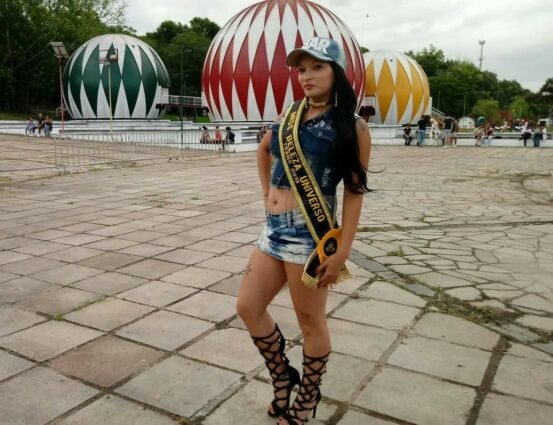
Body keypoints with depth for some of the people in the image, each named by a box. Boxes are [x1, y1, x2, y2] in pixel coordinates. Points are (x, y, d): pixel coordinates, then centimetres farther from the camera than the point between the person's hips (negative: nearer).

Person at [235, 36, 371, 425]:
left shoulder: (352, 126, -7)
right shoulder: (290, 114, 10)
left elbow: (355, 192, -10)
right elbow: (264, 149, 30)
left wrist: (342, 251, -15)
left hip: (309, 232, -7)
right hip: (275, 230, 7)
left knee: (310, 321, 6)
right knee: (248, 307, 11)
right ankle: (283, 377, 33)